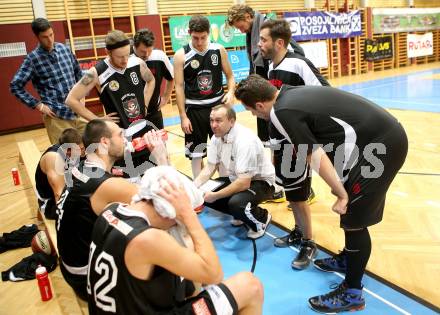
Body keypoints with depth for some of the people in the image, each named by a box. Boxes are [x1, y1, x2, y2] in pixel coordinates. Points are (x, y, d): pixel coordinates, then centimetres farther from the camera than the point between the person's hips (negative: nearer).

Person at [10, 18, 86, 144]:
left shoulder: (64, 48, 7)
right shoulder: (33, 58, -6)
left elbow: (78, 71, 22)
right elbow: (15, 86, -5)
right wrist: (38, 105, -9)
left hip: (78, 112, 5)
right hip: (57, 116, -4)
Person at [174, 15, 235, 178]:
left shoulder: (219, 50, -2)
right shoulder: (181, 55, -7)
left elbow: (230, 76, 7)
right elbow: (179, 87, -7)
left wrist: (231, 92, -14)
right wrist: (183, 116, -10)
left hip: (218, 104, 2)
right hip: (194, 109, -2)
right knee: (196, 151, 7)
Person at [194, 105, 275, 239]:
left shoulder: (245, 140, -31)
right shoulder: (217, 137, -7)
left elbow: (244, 183, -33)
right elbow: (210, 168, -2)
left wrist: (215, 196, -28)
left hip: (260, 182, -8)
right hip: (235, 178, 8)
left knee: (236, 203, -35)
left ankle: (262, 218, -1)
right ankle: (242, 214, 13)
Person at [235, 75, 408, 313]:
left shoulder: (282, 112, -14)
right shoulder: (292, 94, 13)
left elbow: (316, 157, -18)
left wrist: (341, 194, -10)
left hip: (378, 144, -10)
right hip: (389, 133, 10)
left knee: (354, 217, -1)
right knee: (352, 208, 23)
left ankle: (352, 293, 13)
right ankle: (349, 258, 43)